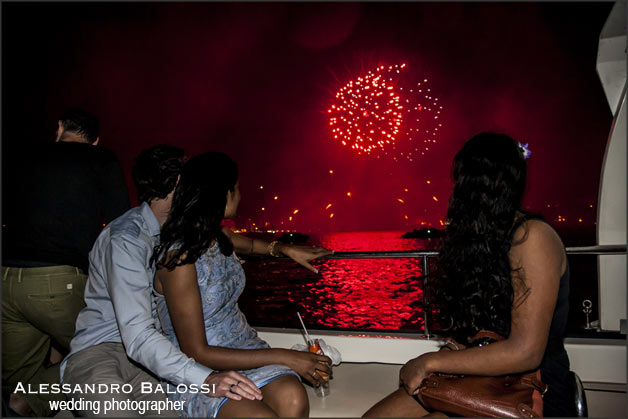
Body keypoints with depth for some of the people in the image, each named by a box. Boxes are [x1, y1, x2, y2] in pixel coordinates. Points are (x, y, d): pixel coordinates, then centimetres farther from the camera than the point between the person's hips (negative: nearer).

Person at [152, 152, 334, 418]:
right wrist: (283, 358, -18)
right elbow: (196, 353, -19)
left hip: (243, 344, 6)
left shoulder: (218, 236, 4)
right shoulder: (179, 258, -19)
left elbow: (248, 244, 33)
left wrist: (286, 249, 24)